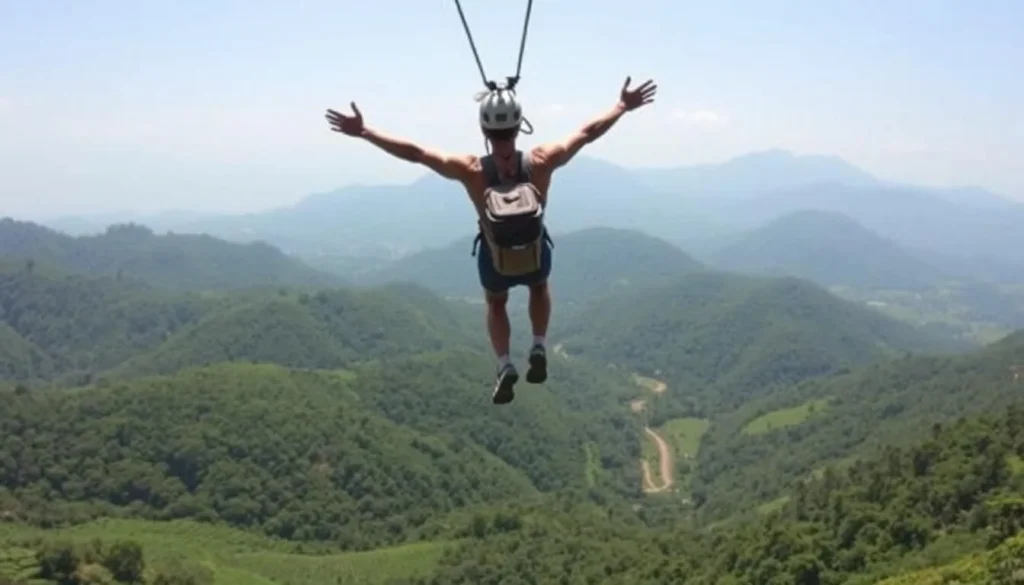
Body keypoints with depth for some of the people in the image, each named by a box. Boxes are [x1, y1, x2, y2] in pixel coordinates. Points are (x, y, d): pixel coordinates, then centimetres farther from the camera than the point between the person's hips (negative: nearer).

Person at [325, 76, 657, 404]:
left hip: (494, 261, -1)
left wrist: (362, 132, -16)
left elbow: (413, 152, -25)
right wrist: (623, 106, -1)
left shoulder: (470, 171, -30)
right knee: (539, 288, 36)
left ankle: (504, 365, 10)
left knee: (495, 304, 31)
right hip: (537, 256, 1)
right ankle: (539, 347, 16)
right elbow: (588, 132, -15)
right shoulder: (542, 161, -28)